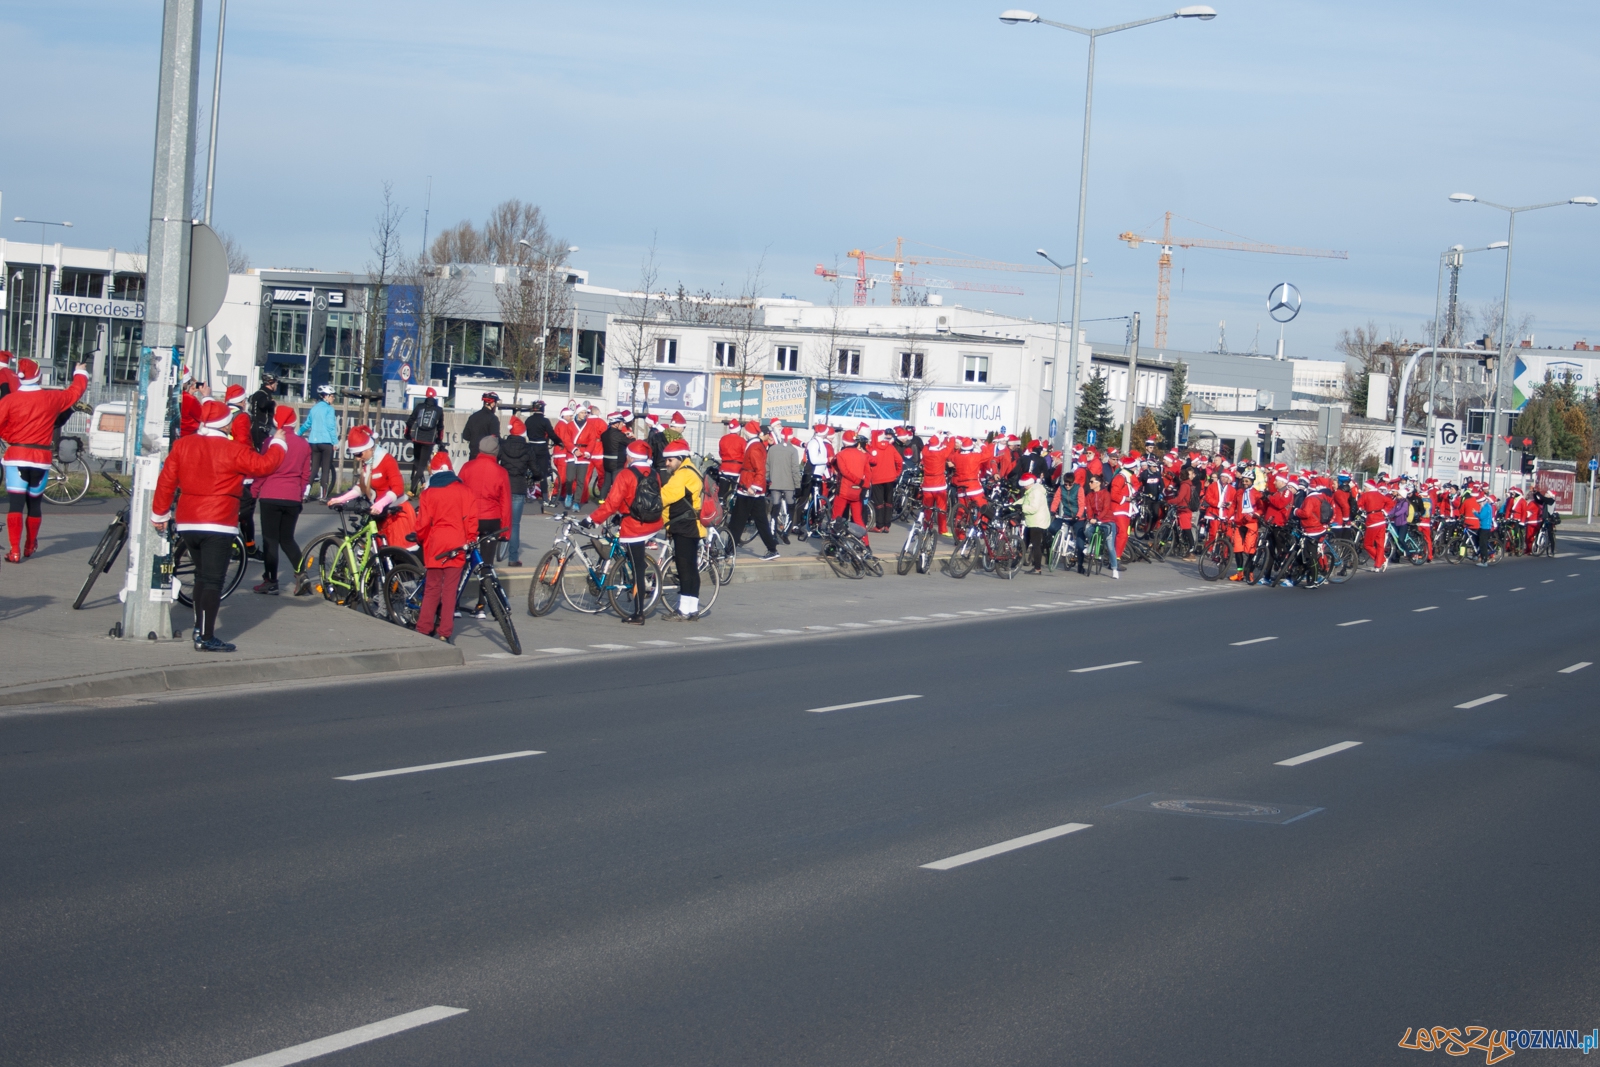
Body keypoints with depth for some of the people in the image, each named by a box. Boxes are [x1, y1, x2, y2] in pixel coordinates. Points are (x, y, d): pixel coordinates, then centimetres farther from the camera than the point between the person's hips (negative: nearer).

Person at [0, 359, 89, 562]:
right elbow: (75, 391, 19)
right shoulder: (52, 398, 1)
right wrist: (80, 373, 38)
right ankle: (30, 546, 31)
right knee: (34, 503, 16)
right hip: (41, 458, 2)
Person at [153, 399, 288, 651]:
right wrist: (278, 444, 9)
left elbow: (166, 481, 5)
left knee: (202, 576, 21)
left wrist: (159, 513, 15)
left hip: (187, 524, 6)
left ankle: (199, 628, 24)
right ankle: (206, 638, -6)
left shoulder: (182, 445, 4)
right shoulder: (233, 450, -11)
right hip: (218, 526, -6)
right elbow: (263, 465, -9)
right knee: (213, 580, -4)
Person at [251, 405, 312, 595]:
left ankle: (271, 582, 2)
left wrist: (253, 491, 5)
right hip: (293, 499, 4)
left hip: (271, 497, -4)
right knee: (287, 539, 16)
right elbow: (306, 474, 9)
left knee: (270, 540, 2)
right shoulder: (304, 444, 4)